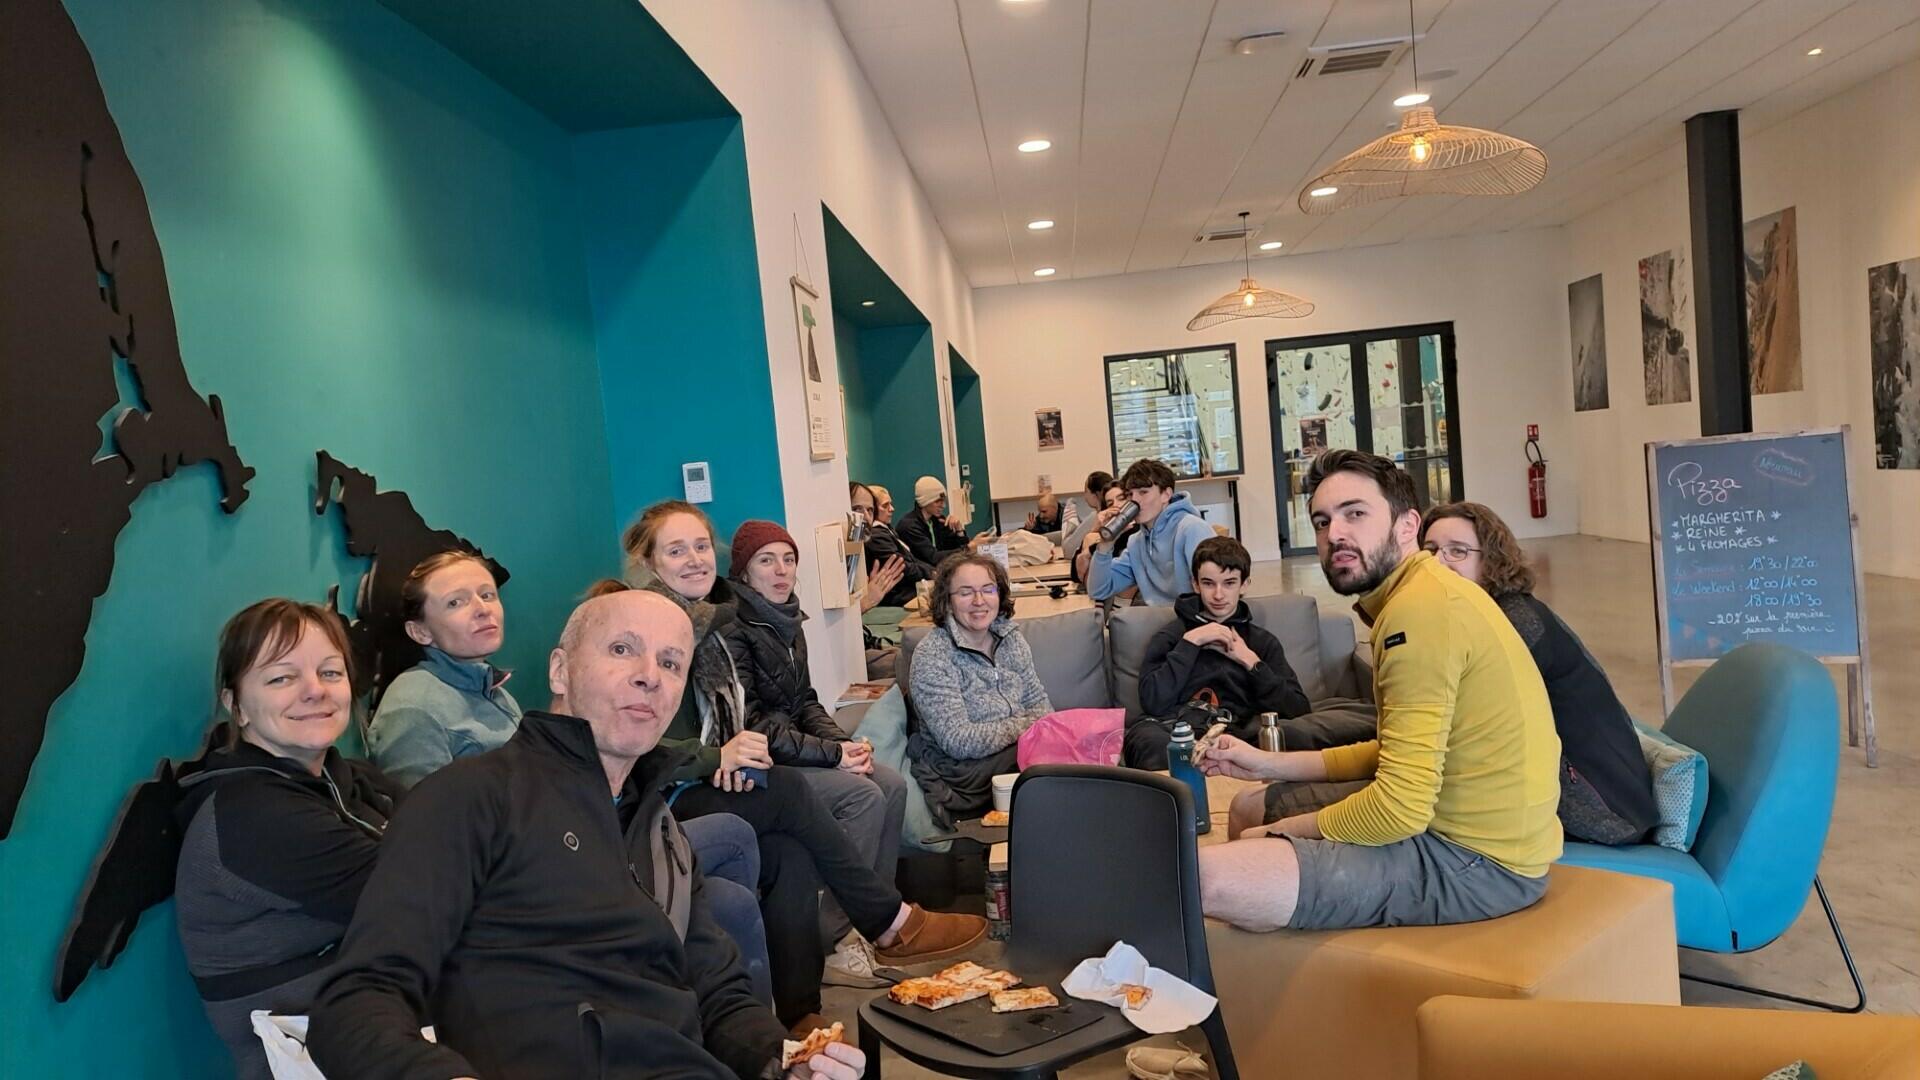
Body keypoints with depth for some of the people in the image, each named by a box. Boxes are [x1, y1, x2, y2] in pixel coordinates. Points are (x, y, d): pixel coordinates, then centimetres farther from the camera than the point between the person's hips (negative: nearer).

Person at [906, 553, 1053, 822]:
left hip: (1020, 748, 7)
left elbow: (1037, 700, 13)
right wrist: (1026, 725, -16)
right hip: (963, 769, -7)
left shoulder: (1010, 636, 8)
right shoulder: (931, 656, -14)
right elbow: (958, 741, -19)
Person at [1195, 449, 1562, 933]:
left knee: (1204, 876, -24)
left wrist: (1279, 833, -8)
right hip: (1454, 818, 11)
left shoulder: (1419, 608, -22)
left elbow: (1401, 808, -25)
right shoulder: (1417, 592, 13)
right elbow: (1398, 753, 19)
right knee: (1250, 809, 23)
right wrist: (1269, 765, 15)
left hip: (1478, 859, -11)